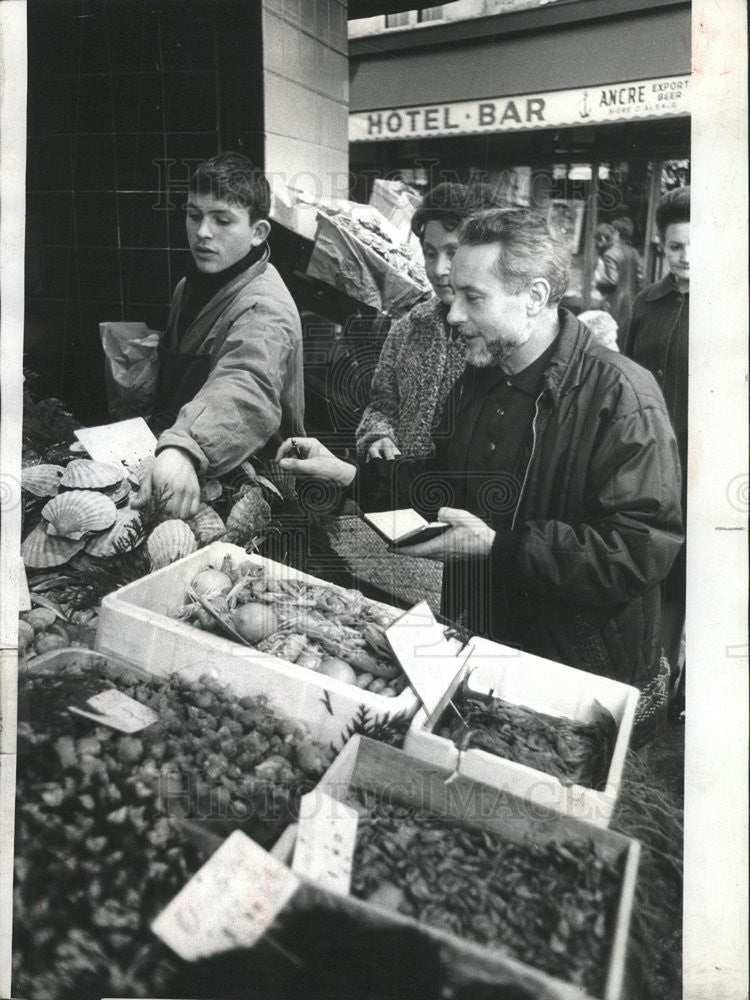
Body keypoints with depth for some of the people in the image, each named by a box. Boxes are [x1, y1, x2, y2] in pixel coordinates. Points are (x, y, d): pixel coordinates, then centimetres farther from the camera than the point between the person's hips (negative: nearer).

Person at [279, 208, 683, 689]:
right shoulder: (478, 378, 8)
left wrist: (500, 547, -25)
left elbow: (644, 551, -23)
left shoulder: (621, 396, -18)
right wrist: (350, 474, 7)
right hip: (474, 639, 6)